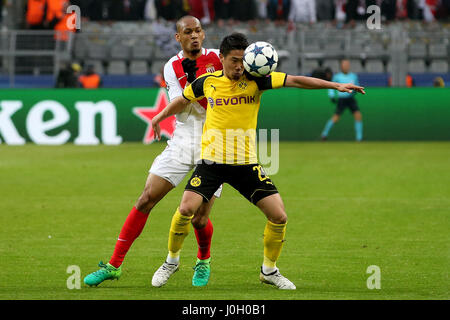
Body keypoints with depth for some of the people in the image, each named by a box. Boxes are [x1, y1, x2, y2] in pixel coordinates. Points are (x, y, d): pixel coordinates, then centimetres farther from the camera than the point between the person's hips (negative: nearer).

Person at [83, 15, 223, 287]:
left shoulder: (217, 57, -2)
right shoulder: (172, 67, 2)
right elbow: (180, 110, -8)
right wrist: (190, 80, -21)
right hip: (182, 142, 2)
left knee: (200, 220, -7)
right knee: (146, 200, -7)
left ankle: (204, 261, 25)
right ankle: (114, 265, -1)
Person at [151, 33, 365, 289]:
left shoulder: (255, 80, -4)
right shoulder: (207, 82, 0)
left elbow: (294, 81, -13)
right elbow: (183, 100, 21)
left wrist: (335, 85, -20)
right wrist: (160, 116, 30)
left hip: (247, 163, 1)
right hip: (212, 161, -1)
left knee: (279, 216, -6)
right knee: (187, 209, -18)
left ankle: (269, 270, 17)